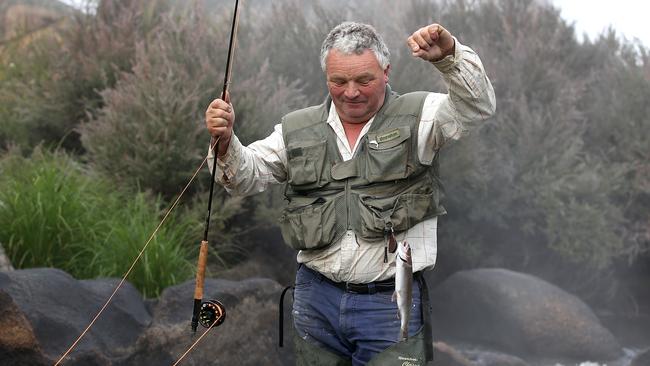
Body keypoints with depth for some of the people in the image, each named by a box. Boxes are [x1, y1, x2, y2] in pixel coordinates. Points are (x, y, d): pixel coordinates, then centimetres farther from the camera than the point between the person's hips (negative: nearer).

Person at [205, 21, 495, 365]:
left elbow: (478, 107, -12)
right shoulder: (297, 129, 10)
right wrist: (225, 142, -11)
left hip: (390, 299, -3)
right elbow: (246, 177, 10)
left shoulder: (417, 116, 1)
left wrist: (450, 54, -28)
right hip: (315, 297, 3)